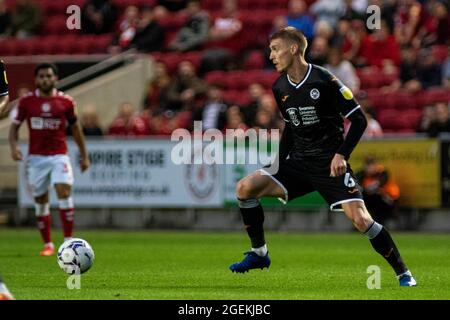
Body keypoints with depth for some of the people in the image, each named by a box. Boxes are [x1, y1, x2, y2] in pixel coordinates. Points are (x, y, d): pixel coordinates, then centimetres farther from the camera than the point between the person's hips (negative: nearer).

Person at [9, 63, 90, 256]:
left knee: (64, 191, -19)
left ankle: (68, 240, -14)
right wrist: (14, 146, -10)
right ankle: (48, 244, 17)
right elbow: (15, 126, 9)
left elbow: (75, 128, 12)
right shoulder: (27, 101, 1)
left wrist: (84, 155, 14)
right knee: (40, 201, 5)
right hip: (36, 157, 1)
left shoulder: (65, 101, 1)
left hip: (59, 155, -1)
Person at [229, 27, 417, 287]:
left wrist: (342, 154, -19)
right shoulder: (280, 88, 5)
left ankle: (402, 272, -2)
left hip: (330, 164, -6)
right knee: (246, 187, -10)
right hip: (298, 163, 6)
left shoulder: (324, 80, -14)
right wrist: (279, 162, 14)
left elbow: (359, 119, -10)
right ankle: (259, 253, 5)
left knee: (360, 219, -19)